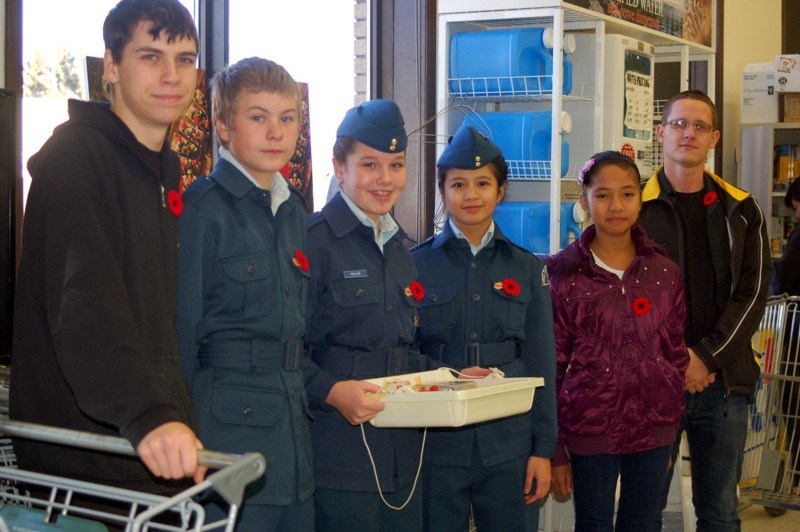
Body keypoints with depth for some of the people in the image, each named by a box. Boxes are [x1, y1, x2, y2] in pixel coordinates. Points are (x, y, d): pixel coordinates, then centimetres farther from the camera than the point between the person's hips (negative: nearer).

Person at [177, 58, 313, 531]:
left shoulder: (295, 208, 13)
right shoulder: (202, 208, -9)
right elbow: (181, 328, -10)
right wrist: (186, 437, -11)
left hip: (295, 433, 7)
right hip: (230, 425, -7)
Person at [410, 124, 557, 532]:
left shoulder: (527, 269, 7)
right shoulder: (416, 265, 2)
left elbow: (542, 365, 7)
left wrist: (543, 450, 2)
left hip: (510, 443, 1)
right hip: (435, 444, -1)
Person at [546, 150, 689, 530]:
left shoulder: (664, 273, 4)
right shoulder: (566, 277, -4)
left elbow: (676, 353, 11)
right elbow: (551, 367, -2)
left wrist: (672, 432, 11)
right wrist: (555, 450, -3)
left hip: (654, 429, 3)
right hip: (591, 428, -2)